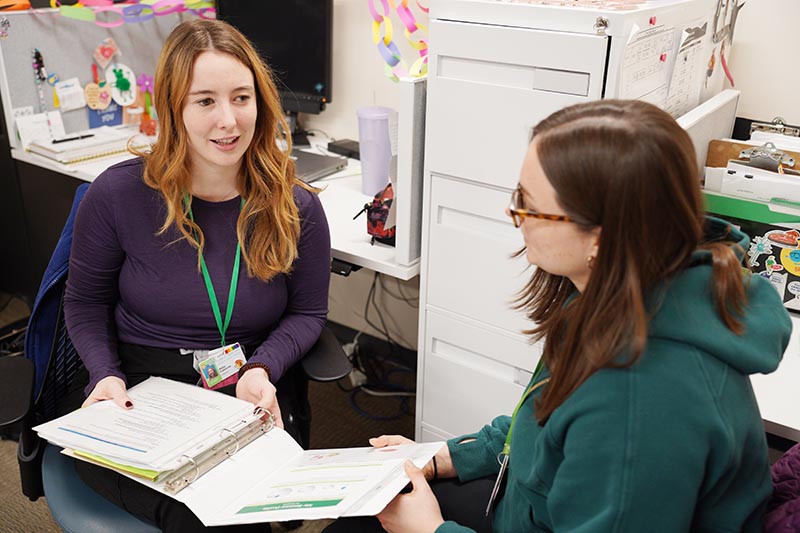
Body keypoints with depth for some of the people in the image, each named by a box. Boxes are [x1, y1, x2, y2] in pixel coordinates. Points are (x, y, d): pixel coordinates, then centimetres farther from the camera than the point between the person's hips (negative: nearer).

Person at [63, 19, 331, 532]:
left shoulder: (296, 207, -6)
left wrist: (263, 368, -12)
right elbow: (86, 301, 8)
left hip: (250, 397, 1)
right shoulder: (118, 194, -7)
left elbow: (308, 312, 6)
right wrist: (106, 374, -9)